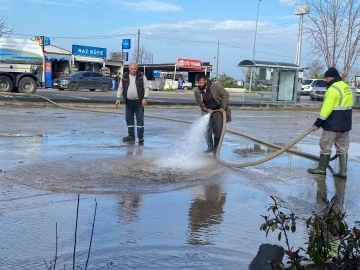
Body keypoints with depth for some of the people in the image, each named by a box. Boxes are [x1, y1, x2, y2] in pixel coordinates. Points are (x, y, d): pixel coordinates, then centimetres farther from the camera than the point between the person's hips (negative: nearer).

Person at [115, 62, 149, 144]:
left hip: (139, 101, -3)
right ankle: (131, 136, 17)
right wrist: (118, 98, 3)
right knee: (129, 119, 8)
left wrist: (145, 98, -11)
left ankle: (140, 137, 0)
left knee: (140, 119, -4)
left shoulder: (141, 76, 0)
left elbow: (146, 87, -2)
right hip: (128, 102, 3)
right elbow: (120, 88, 11)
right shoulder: (125, 77, 7)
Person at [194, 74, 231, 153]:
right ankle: (210, 147, 7)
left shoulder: (215, 86, -20)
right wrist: (206, 110, -7)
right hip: (208, 111, 3)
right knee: (207, 129, -2)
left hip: (218, 110, -3)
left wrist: (223, 107, -17)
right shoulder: (197, 91, -10)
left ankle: (216, 146, 6)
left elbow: (225, 94, -15)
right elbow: (199, 103, 5)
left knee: (218, 129, -8)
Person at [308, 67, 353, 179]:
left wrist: (318, 122, -16)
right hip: (345, 124, 9)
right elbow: (348, 105, 17)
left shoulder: (333, 89, -17)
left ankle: (322, 168, 12)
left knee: (325, 146, 3)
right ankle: (342, 171, 11)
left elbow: (327, 108, -20)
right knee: (343, 147, 10)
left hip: (333, 124, -9)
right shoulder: (347, 88, 13)